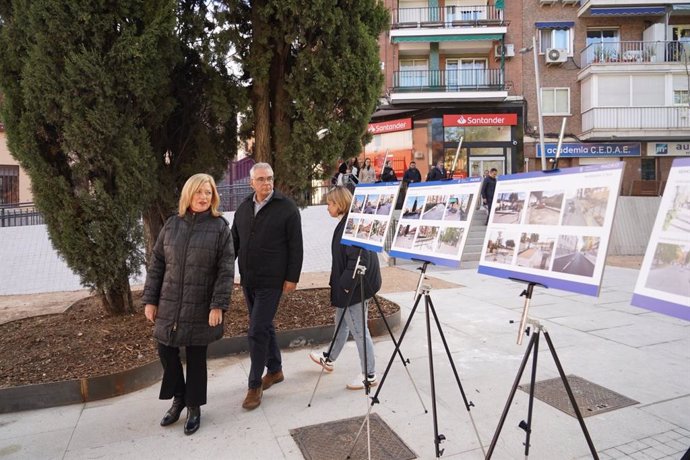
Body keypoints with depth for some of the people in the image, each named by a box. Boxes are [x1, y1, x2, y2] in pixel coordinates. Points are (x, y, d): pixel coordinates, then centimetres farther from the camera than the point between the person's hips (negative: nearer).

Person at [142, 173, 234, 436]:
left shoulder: (220, 227, -6)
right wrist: (150, 299, 3)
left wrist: (218, 305, -15)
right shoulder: (172, 225, 4)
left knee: (196, 356, 8)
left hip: (200, 306, -3)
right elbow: (156, 264, 7)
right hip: (169, 303, 3)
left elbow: (226, 270, -9)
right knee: (166, 350, 10)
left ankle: (194, 406, 28)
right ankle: (178, 398, 34)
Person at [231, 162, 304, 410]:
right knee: (264, 326, 17)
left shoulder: (287, 208, -8)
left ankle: (255, 385, 9)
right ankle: (275, 370, 35)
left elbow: (295, 246, -9)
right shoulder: (244, 208, 9)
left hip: (271, 282, -6)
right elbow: (234, 242, 15)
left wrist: (292, 277, -11)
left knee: (257, 332, -6)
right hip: (248, 280, 6)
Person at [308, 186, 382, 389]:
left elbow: (357, 258, -25)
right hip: (351, 285, 10)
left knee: (359, 330, 1)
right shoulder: (347, 222, 10)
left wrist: (346, 284, -20)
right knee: (341, 322, 24)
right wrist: (341, 282, 18)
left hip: (354, 287, -10)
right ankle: (329, 359, 43)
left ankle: (370, 375, 15)